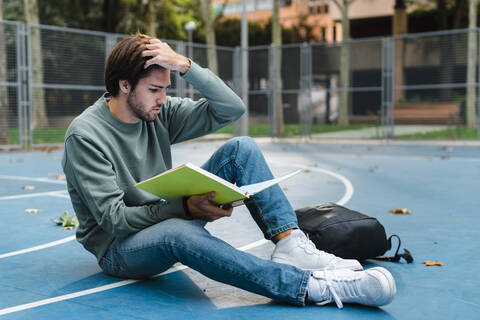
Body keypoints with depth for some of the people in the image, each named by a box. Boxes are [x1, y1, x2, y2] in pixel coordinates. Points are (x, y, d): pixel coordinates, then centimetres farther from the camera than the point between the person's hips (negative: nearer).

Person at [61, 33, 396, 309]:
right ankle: (313, 286, -44)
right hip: (119, 248, -6)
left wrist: (186, 66, -19)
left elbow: (231, 108, -7)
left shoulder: (159, 112, -1)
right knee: (180, 232, -44)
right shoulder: (85, 135, -17)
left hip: (169, 218, 6)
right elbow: (113, 218, -22)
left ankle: (290, 244, -23)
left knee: (241, 149, -9)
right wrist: (184, 207, -33)